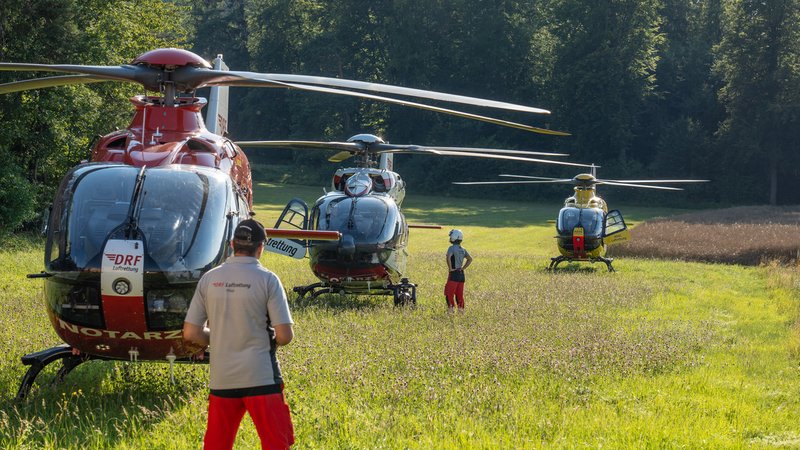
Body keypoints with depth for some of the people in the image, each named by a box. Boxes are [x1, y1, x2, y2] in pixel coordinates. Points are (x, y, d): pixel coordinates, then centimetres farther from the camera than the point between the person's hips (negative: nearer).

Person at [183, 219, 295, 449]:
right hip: (261, 378, -4)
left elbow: (190, 333, 3)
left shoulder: (209, 278, 2)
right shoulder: (267, 279, -7)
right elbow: (284, 335, -11)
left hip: (221, 379, 4)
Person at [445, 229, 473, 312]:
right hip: (461, 274, 7)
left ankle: (451, 307, -4)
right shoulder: (463, 249, 10)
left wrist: (450, 268, -16)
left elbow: (448, 257, -27)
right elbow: (470, 259, 15)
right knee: (459, 293, 12)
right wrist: (463, 268, 14)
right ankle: (461, 308, 13)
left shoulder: (452, 248, -12)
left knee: (449, 292, 0)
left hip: (453, 274, -7)